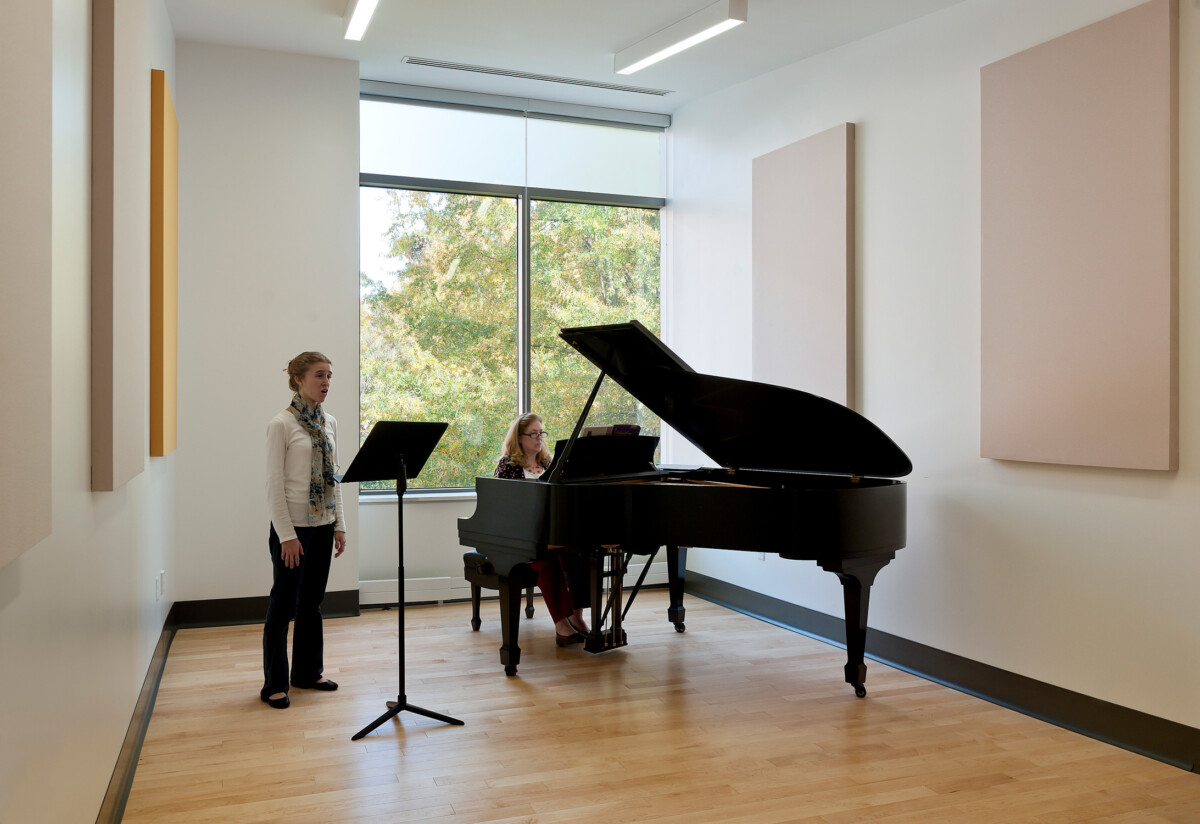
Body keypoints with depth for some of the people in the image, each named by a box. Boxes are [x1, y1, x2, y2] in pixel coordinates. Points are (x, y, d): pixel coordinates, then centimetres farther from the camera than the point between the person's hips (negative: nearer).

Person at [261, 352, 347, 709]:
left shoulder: (329, 422, 9)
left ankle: (307, 671, 28)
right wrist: (287, 535, -16)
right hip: (292, 525, -6)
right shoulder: (282, 424, -11)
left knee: (312, 602, 15)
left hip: (322, 525, 7)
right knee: (283, 605, 2)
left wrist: (339, 525, 10)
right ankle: (274, 684, 13)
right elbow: (274, 484, -13)